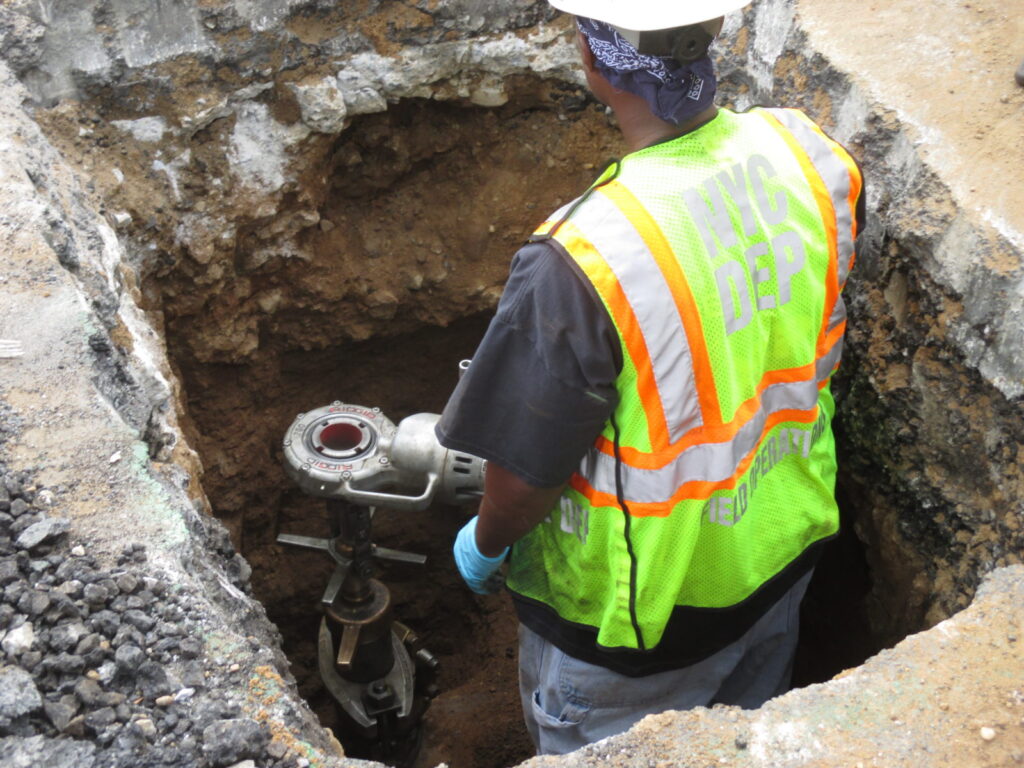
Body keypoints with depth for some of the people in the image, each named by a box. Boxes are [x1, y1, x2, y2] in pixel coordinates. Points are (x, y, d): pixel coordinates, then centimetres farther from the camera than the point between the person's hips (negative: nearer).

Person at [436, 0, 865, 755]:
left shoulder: (582, 264, -39)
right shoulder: (811, 156, -18)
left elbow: (527, 475, -26)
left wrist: (484, 544, -3)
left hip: (640, 609, -5)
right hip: (784, 550, 6)